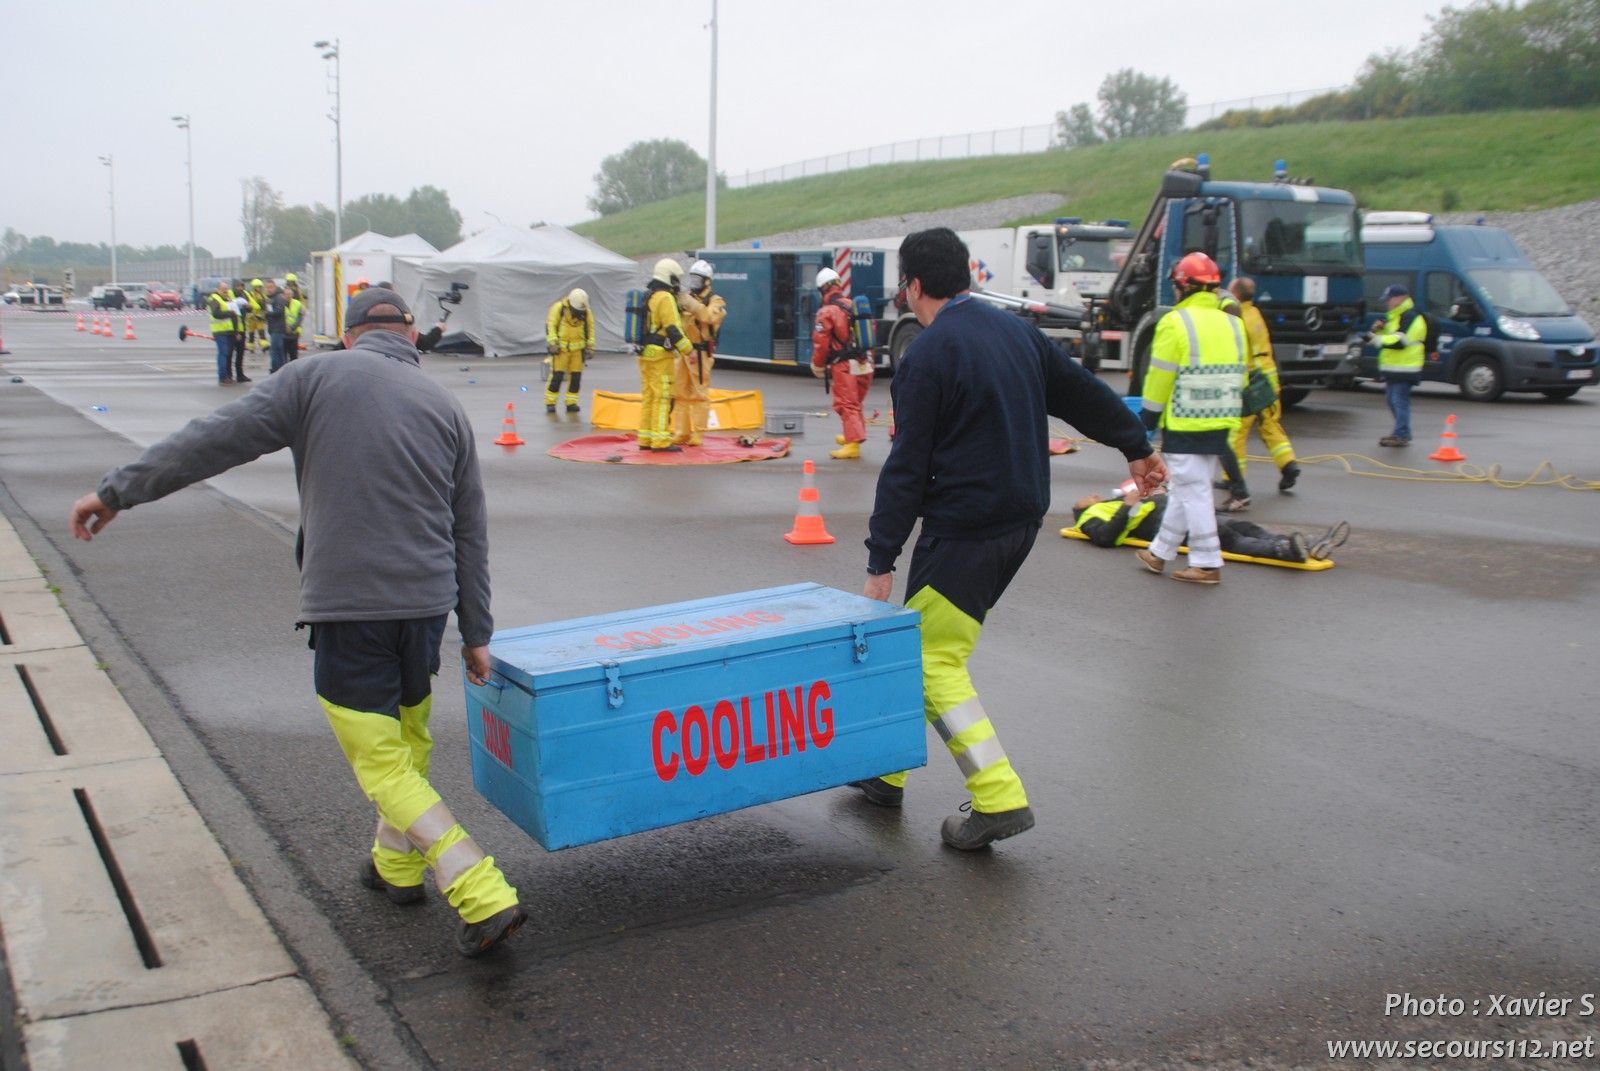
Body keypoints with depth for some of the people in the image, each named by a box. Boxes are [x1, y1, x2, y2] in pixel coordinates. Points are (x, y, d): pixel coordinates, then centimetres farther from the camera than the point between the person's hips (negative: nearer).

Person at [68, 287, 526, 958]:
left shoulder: (318, 377, -2)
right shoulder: (444, 406, 10)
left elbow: (218, 439, -7)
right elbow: (471, 532, 12)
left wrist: (117, 492, 2)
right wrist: (476, 633, 18)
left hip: (348, 607, -5)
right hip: (427, 602, 5)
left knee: (381, 764, 1)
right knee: (410, 740, 24)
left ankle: (483, 896, -7)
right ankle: (398, 864, 42)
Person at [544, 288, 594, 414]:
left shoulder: (586, 311, -1)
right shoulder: (558, 308, -12)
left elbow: (590, 329, 9)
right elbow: (550, 325, -10)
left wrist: (590, 347, 7)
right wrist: (553, 344, -15)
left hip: (577, 348, 3)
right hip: (561, 347, -3)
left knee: (576, 375, 1)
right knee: (557, 375, -7)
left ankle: (571, 403, 11)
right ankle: (550, 403, 2)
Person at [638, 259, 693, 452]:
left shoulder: (646, 296, 14)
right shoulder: (665, 298, -14)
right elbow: (673, 329, -19)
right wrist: (688, 349, -14)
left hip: (644, 353, 9)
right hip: (660, 355, -9)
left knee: (648, 396, 13)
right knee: (662, 397, -7)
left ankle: (645, 439, 15)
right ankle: (661, 441, -7)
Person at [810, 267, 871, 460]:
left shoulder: (827, 312, -11)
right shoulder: (855, 306, 9)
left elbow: (820, 343, -11)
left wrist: (817, 366, 4)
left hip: (844, 366, -7)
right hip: (865, 365, 7)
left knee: (846, 405, -4)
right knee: (856, 403, 22)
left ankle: (853, 445, -12)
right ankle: (853, 436, 37)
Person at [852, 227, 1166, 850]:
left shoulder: (926, 356, -14)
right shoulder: (1016, 330, 8)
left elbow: (907, 468, -16)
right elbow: (1082, 391, 19)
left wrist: (881, 560, -11)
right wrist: (1135, 447, 35)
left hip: (962, 530, -9)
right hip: (1022, 519, 9)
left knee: (932, 663, -3)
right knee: (929, 646, 17)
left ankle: (999, 799, -8)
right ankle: (888, 772, 27)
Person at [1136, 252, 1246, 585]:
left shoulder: (1175, 322, -11)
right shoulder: (1232, 324, 11)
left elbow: (1160, 377, -11)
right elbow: (1238, 376, 14)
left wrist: (1150, 415, -1)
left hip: (1185, 423, -7)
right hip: (1220, 423, 7)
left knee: (1192, 491, -1)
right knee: (1186, 489, 15)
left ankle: (1208, 564, 0)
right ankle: (1160, 552, 26)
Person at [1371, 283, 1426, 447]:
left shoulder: (1410, 317, -14)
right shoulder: (1393, 316, 20)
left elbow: (1399, 341, -24)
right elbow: (1387, 337, 25)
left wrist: (1377, 339, -18)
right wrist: (1379, 330, 4)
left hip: (1404, 367, -10)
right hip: (1393, 366, 10)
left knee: (1399, 400, -11)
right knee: (1392, 399, 15)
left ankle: (1401, 436, -9)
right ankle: (1401, 431, 25)